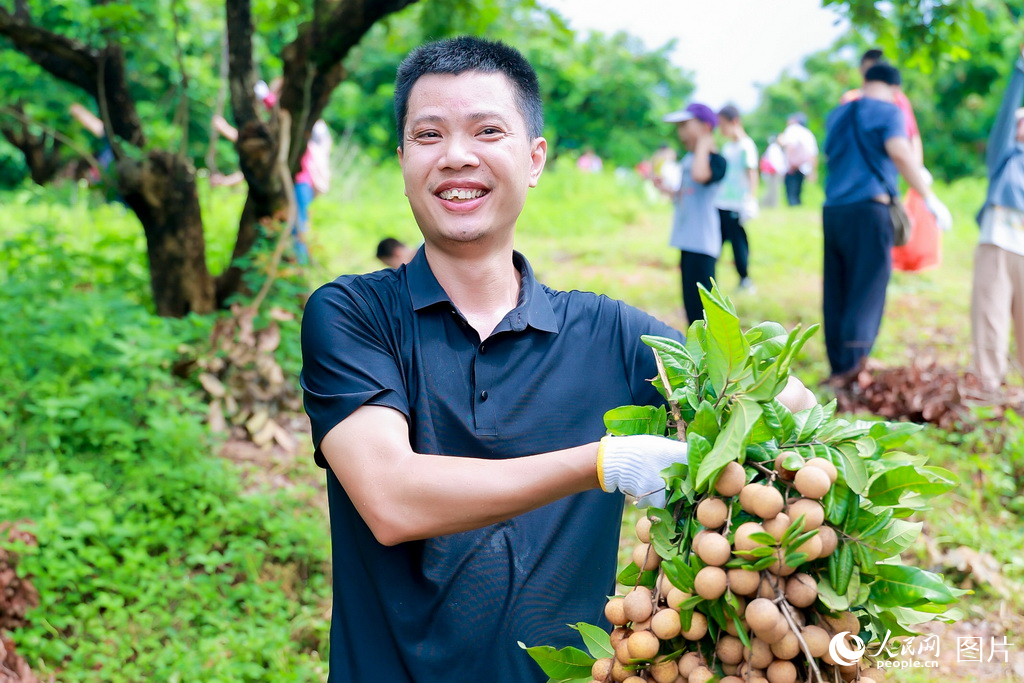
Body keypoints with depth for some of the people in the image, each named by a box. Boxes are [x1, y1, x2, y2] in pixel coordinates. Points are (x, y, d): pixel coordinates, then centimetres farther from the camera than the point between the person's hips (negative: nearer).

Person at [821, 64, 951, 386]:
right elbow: (900, 153, -15)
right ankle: (853, 361, -20)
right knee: (867, 290, -7)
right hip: (868, 208, -6)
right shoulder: (888, 111, 0)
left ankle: (839, 368, 8)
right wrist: (929, 198, -13)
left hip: (833, 210, 6)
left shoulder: (837, 115, 20)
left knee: (836, 293, 7)